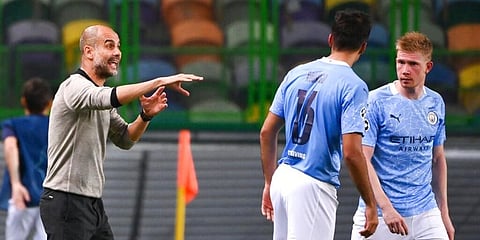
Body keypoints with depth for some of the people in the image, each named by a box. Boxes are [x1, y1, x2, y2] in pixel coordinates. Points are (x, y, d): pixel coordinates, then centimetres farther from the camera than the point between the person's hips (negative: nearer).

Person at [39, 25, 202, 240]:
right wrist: (160, 82, -35)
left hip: (93, 203, 9)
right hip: (66, 203, -9)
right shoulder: (74, 86, -13)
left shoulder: (100, 95, 17)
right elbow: (111, 97, -33)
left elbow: (124, 139, 19)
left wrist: (145, 116, -1)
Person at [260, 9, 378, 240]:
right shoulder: (353, 86, -10)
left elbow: (267, 132, 12)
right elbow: (351, 152, -17)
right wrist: (371, 204, -10)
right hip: (314, 186, -7)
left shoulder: (296, 74, 9)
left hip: (283, 178, 7)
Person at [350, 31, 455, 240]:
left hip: (425, 215, 4)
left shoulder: (436, 103, 9)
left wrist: (444, 213, 16)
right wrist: (386, 207, -22)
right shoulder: (376, 102, -8)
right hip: (379, 215, -4)